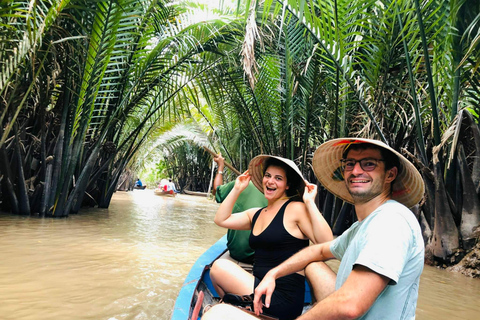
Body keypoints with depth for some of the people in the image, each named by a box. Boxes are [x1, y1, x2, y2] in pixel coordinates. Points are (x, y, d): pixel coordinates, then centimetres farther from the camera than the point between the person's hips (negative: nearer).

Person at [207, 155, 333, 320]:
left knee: (219, 266, -9)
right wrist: (237, 189, 8)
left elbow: (326, 244, -21)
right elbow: (221, 220, 9)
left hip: (283, 299, -7)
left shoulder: (296, 209, -11)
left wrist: (310, 202, -21)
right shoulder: (256, 214, 12)